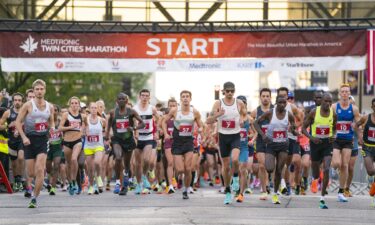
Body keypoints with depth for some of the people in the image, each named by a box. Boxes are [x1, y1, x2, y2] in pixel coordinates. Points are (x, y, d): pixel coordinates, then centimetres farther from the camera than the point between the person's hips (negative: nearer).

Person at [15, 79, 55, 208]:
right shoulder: (28, 105, -5)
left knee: (39, 170, -14)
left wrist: (52, 128, -1)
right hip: (30, 139, -1)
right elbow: (18, 122, -4)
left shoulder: (50, 107, 6)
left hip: (43, 139, 1)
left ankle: (34, 198, -8)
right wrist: (23, 137, -15)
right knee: (31, 173, 1)